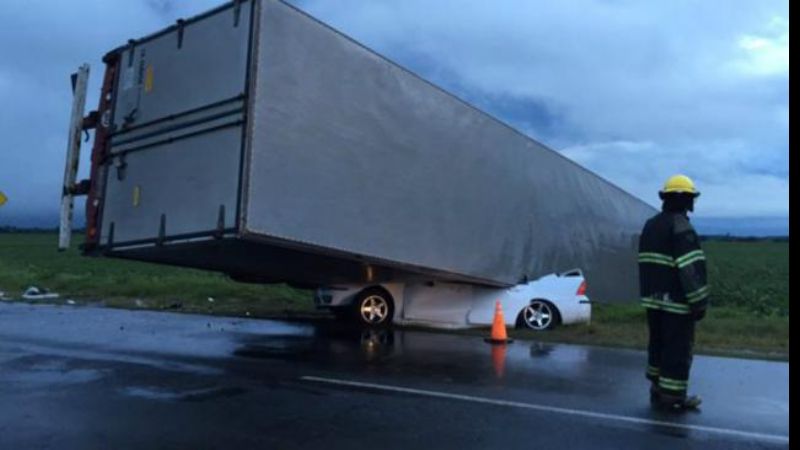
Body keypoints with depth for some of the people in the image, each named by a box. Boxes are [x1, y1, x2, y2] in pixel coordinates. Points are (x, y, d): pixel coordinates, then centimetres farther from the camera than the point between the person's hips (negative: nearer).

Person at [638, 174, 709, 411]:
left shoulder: (650, 225, 12)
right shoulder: (681, 227, -15)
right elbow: (692, 269, -20)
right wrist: (699, 302, -15)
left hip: (653, 298, 8)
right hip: (676, 301, -8)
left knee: (658, 344, 16)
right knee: (678, 348, 1)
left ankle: (657, 389, 24)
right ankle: (673, 396, 8)